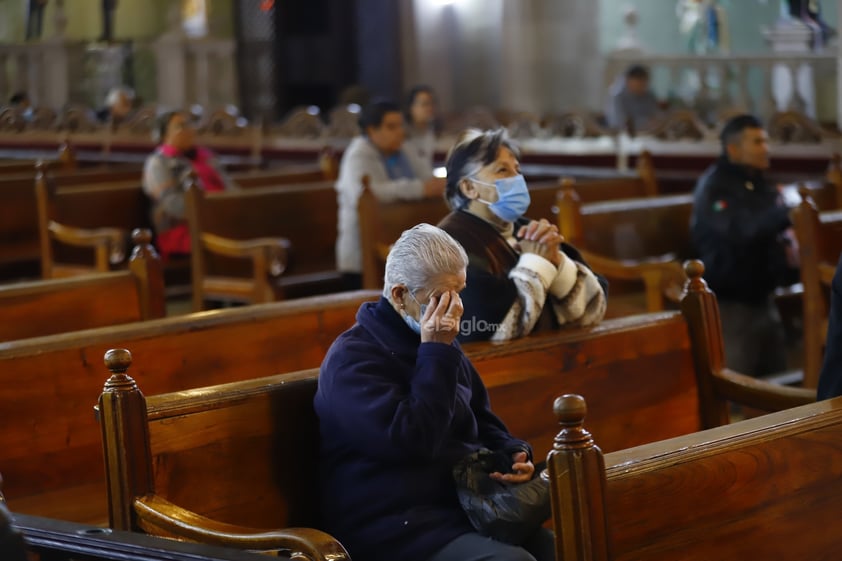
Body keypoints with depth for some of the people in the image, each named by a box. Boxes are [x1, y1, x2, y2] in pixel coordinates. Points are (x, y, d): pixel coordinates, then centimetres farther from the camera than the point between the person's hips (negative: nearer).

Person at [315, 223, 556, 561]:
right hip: (394, 527, -8)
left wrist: (514, 454, 4)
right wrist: (436, 353, -16)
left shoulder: (439, 346, 16)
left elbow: (482, 423, 26)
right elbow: (413, 443, -21)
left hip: (462, 505, 8)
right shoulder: (352, 358, -10)